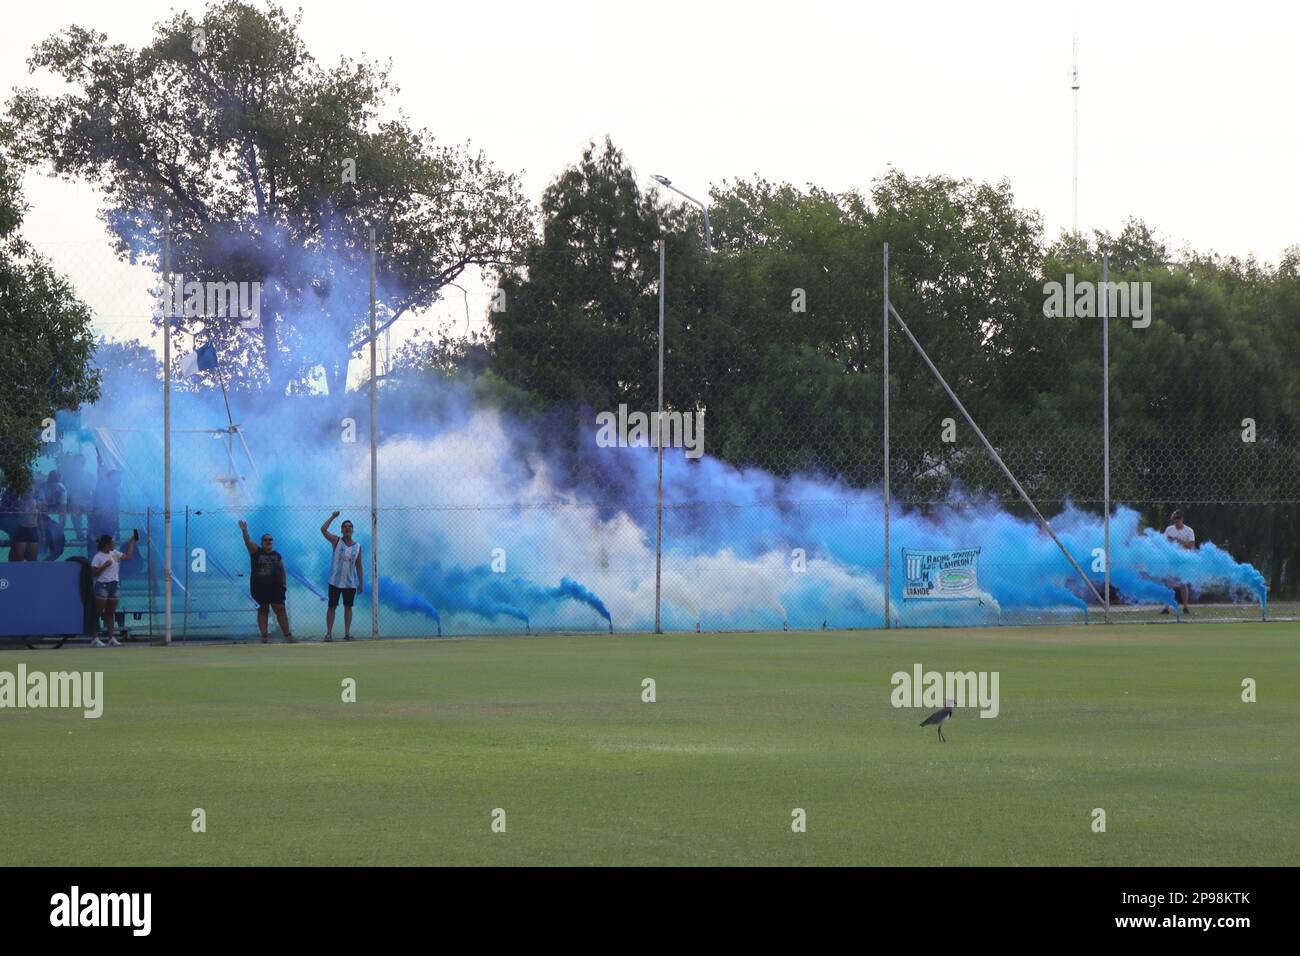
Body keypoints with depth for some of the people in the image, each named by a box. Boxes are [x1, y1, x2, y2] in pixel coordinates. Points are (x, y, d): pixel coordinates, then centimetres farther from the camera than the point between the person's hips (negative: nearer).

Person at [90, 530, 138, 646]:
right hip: (102, 586, -7)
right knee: (98, 613, -5)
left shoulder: (114, 554, 12)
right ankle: (95, 639, -4)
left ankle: (111, 638, 11)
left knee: (110, 613, 9)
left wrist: (132, 541, 15)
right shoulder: (98, 557, -8)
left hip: (113, 586, 7)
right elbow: (94, 572, -11)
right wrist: (105, 565, -20)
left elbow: (128, 556, 15)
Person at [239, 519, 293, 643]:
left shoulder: (277, 555, 10)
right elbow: (248, 542, -15)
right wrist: (244, 531, -31)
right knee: (262, 611, 4)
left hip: (275, 587, 2)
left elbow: (282, 571, 15)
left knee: (280, 610, 0)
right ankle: (264, 636, 7)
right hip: (259, 588, -2)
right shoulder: (256, 552, 2)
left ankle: (287, 635, 4)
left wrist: (284, 584, 5)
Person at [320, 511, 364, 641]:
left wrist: (361, 583, 6)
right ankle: (329, 633, 1)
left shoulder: (357, 546, 5)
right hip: (335, 582, -2)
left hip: (350, 583, 2)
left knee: (348, 607, 6)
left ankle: (347, 632, 11)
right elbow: (323, 529, -13)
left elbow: (359, 565, 8)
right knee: (332, 606, 0)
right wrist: (333, 517, -11)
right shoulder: (337, 541, -1)